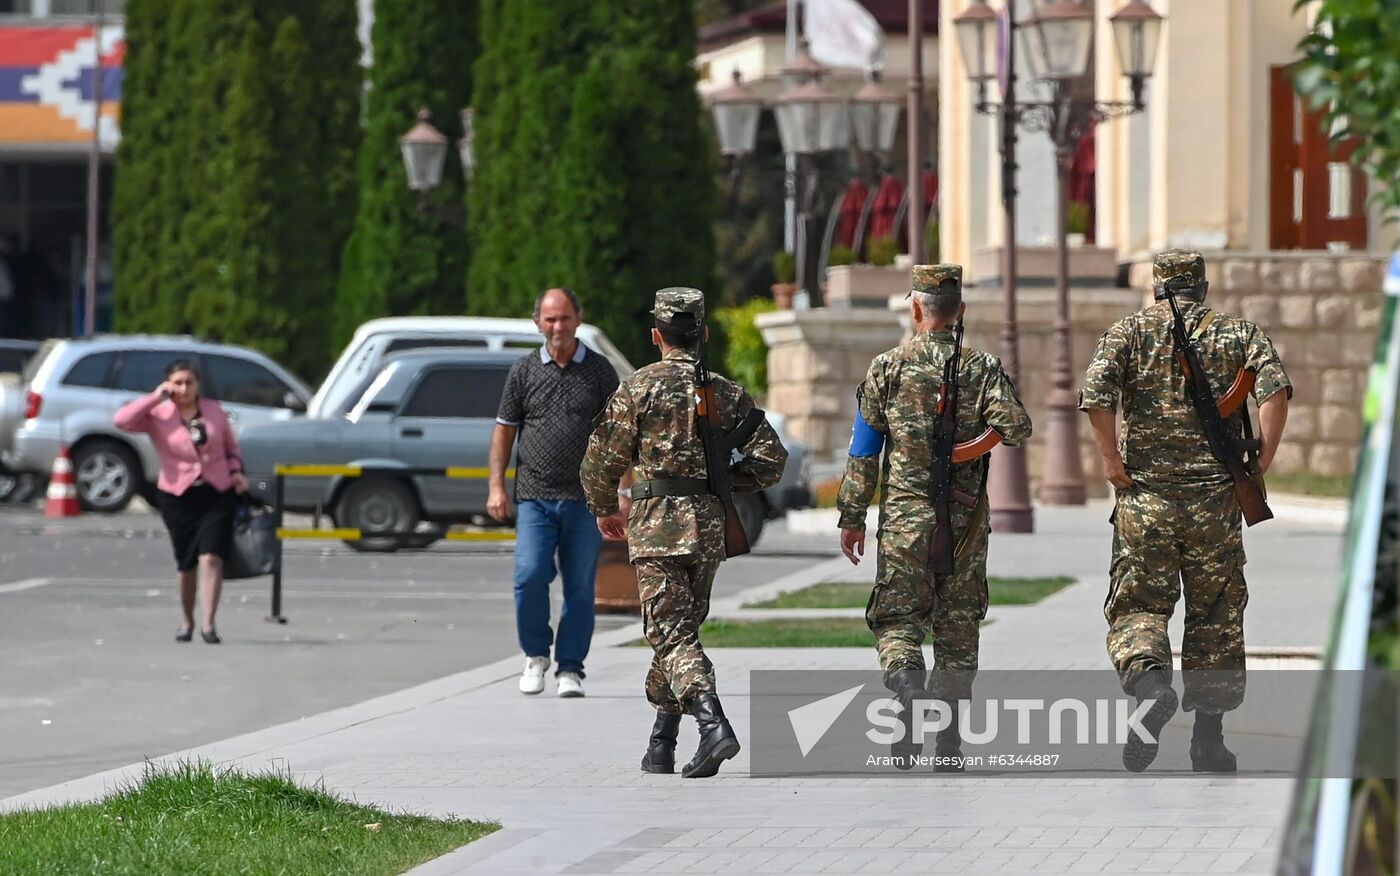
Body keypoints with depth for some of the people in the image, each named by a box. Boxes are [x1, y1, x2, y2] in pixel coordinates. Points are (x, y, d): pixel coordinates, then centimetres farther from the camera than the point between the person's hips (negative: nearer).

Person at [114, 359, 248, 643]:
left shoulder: (214, 411, 5)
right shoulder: (158, 415, -4)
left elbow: (231, 447, 19)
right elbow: (122, 420, -20)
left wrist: (235, 471, 1)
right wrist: (155, 398, -17)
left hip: (217, 495, 0)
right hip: (178, 497, 0)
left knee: (211, 558, -14)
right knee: (186, 564, 9)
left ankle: (208, 623, -16)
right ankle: (187, 622, 28)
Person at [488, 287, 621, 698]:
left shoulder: (600, 371, 5)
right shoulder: (524, 371, 7)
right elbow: (504, 429, 11)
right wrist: (496, 485, 3)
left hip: (584, 499, 0)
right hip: (534, 496, 0)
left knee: (580, 587, 1)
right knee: (530, 576, -14)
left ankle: (570, 668, 11)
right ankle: (536, 655, 7)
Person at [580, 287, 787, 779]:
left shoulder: (640, 388, -4)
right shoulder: (727, 393, 8)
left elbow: (602, 461, -3)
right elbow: (771, 460, 7)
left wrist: (605, 511, 15)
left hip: (657, 523, -4)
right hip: (710, 527, 4)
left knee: (672, 634, -8)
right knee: (680, 627, 16)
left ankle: (713, 723, -29)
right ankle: (661, 746, 22)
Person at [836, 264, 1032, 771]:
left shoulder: (888, 368, -1)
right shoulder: (982, 368, 0)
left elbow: (863, 451, 0)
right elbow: (1016, 428, -13)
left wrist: (852, 519, 7)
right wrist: (982, 430, 9)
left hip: (904, 518, -1)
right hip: (966, 520, 2)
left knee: (897, 621, 2)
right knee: (957, 627, 11)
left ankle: (910, 696, -27)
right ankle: (948, 744, 14)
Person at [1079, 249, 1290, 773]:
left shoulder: (1129, 332, 4)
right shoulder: (1238, 333, 7)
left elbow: (1095, 395, -13)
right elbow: (1275, 388, -11)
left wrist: (1113, 463, -6)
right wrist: (1262, 462, -7)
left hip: (1145, 495, -1)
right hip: (1215, 499, 1)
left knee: (1138, 606, 6)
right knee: (1216, 614, 10)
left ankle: (1147, 682, -25)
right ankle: (1208, 740, 11)